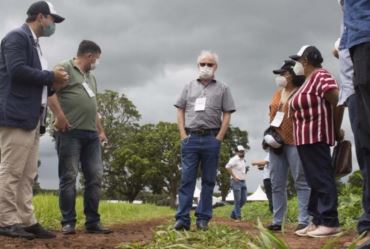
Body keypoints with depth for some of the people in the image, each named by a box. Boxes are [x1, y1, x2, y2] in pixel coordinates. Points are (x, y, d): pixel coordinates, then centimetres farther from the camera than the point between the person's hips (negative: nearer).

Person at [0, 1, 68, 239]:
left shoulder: (34, 44, 23)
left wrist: (53, 84, 7)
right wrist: (51, 77, -9)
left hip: (32, 118, 10)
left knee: (27, 175, 8)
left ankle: (26, 221, 11)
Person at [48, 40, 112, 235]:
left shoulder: (91, 77, 27)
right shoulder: (65, 67, 1)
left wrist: (101, 131, 25)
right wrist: (59, 116, -21)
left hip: (91, 134, 8)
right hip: (70, 132, -8)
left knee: (95, 177, 3)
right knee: (68, 177, -4)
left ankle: (93, 222, 8)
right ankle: (68, 222, 0)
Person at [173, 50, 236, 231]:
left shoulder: (222, 89, 9)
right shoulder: (189, 87, 14)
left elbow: (227, 115, 4)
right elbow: (180, 112, 12)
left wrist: (219, 138, -5)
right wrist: (183, 135, 0)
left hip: (211, 139, -1)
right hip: (190, 138, 1)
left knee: (208, 180, 3)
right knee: (186, 179, -3)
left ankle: (203, 219, 8)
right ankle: (182, 219, -3)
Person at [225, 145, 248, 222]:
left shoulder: (243, 160, 17)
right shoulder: (234, 159, -10)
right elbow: (227, 167, -23)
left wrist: (246, 169, 9)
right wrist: (234, 177, -21)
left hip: (243, 182, 9)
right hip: (236, 181, -9)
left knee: (243, 200, 9)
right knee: (237, 200, -6)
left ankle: (233, 214, 22)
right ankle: (238, 217, 0)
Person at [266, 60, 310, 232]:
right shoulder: (277, 93, 19)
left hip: (294, 142, -7)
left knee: (301, 182, -7)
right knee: (277, 184, 7)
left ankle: (304, 221, -8)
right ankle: (277, 221, 12)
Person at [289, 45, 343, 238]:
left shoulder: (321, 76, -9)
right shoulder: (308, 80, 21)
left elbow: (337, 101, -17)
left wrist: (337, 130, -9)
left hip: (316, 135, -10)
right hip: (306, 137, 10)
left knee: (322, 178, -10)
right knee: (315, 179, 10)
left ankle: (330, 222, -10)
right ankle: (318, 220, 14)